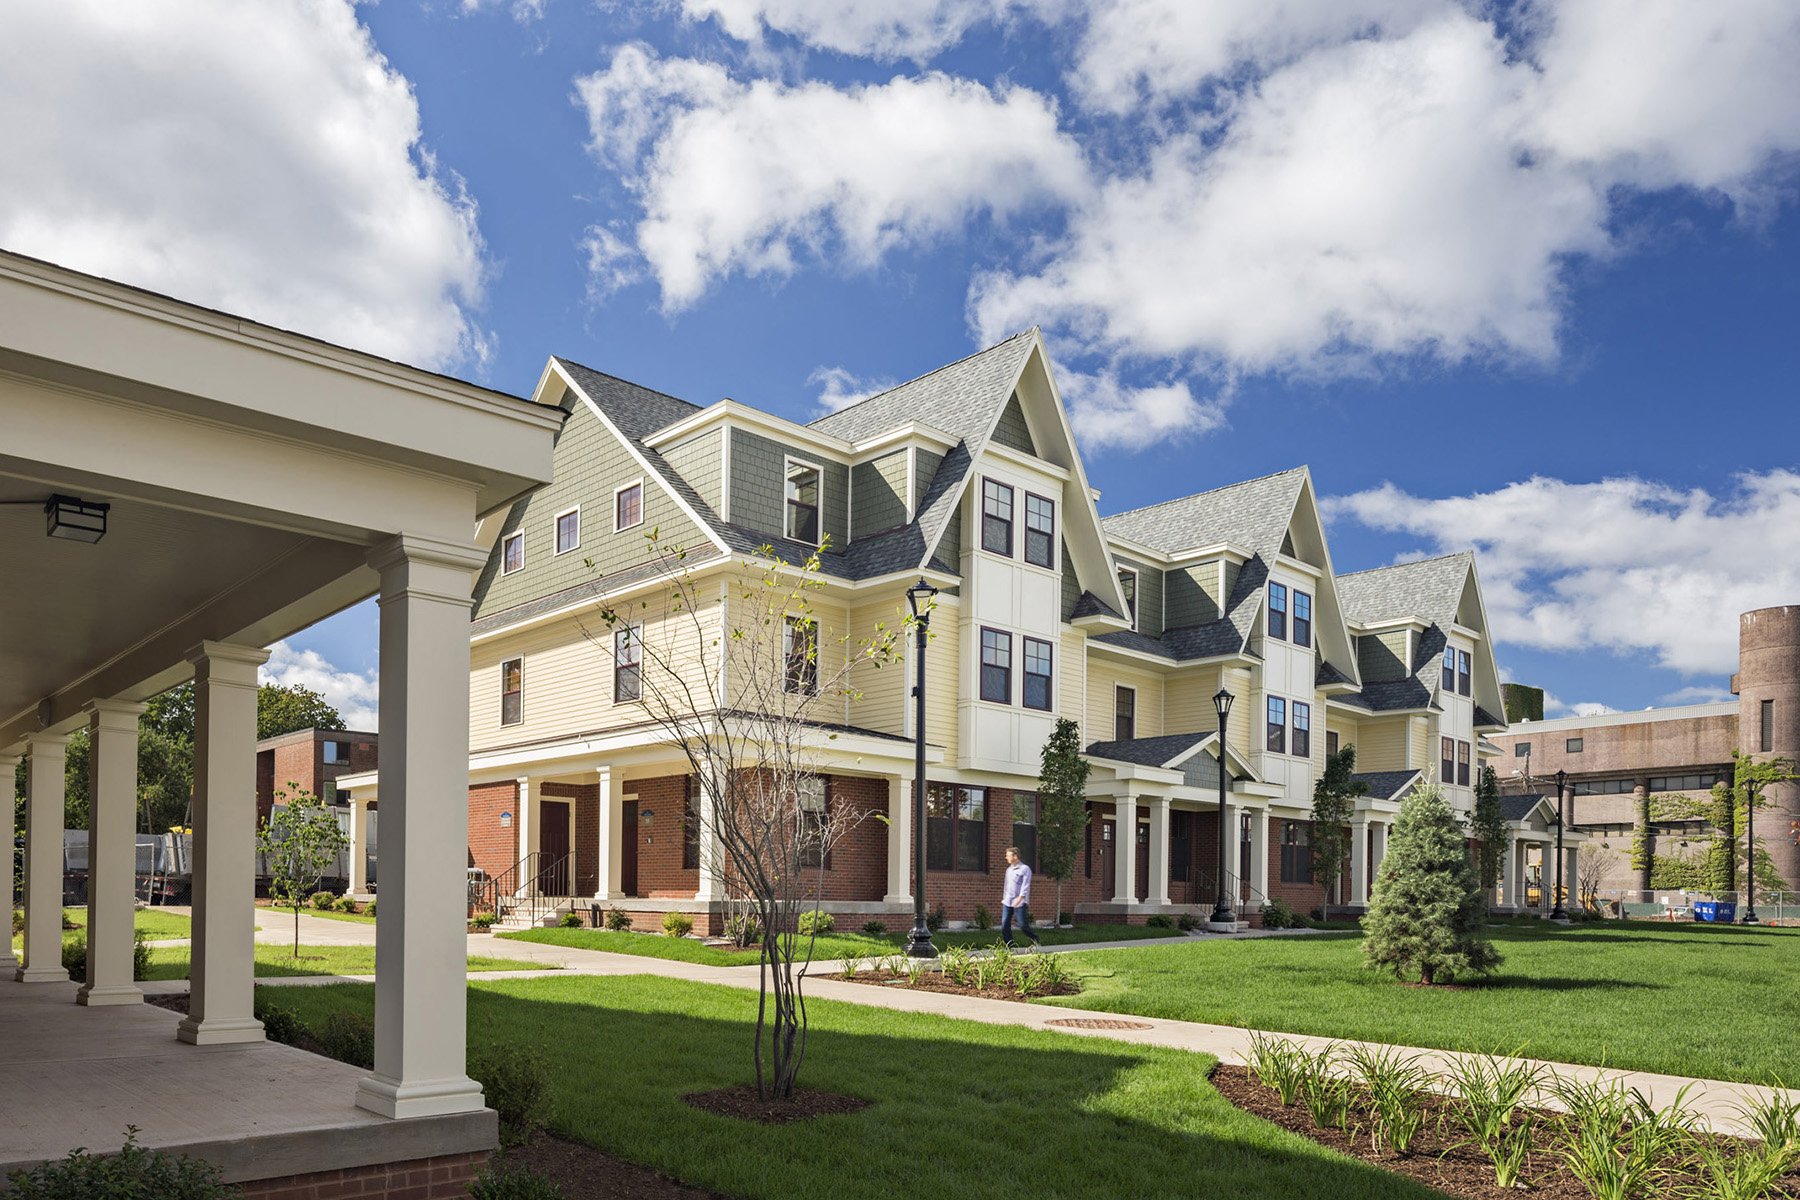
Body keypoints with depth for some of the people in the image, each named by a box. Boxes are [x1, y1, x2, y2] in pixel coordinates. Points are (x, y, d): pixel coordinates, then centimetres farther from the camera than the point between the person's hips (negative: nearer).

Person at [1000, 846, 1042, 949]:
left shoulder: (1025, 869, -5)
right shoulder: (1009, 869, 17)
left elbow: (1025, 886, -14)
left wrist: (1020, 898, -26)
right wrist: (1004, 898, 22)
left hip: (1020, 903, -6)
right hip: (1007, 902, 6)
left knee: (1023, 926, -4)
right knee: (1005, 926, -3)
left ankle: (1037, 940, 19)